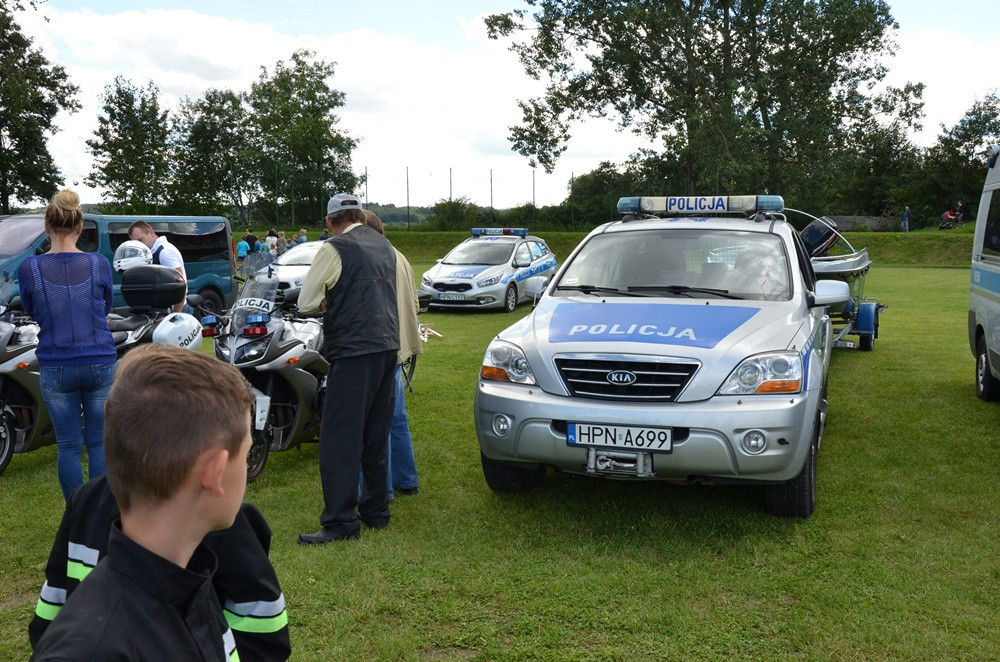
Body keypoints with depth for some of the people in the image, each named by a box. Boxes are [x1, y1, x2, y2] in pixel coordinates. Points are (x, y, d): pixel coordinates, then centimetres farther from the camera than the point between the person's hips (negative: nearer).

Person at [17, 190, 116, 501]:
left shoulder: (29, 268, -9)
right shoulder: (99, 264, -8)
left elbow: (33, 313, 8)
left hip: (56, 368, 0)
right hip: (100, 364, 0)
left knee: (68, 447, 10)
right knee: (99, 443, 11)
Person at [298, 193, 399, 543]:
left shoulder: (334, 248, -8)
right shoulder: (385, 246, 14)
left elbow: (305, 302, -4)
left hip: (353, 349, -8)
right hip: (388, 345, 8)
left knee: (340, 437, -2)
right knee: (376, 435, 15)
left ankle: (341, 521, -1)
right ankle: (376, 510, 23)